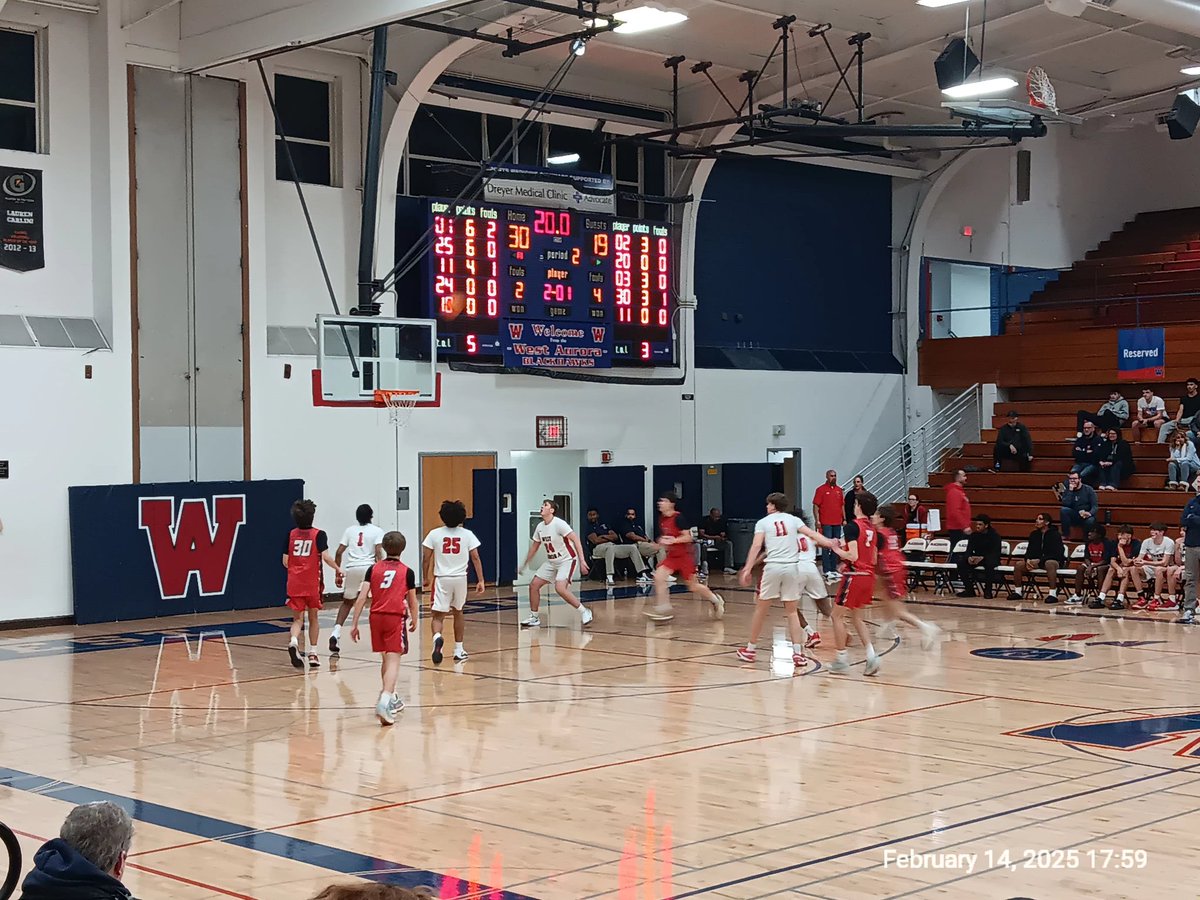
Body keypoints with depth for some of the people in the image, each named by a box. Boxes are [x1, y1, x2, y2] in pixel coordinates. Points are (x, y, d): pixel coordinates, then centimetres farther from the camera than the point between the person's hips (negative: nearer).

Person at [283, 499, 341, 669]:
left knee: (297, 619, 5)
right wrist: (338, 568, 1)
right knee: (313, 617, 15)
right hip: (313, 584, -1)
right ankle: (312, 653, 18)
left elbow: (285, 561, 4)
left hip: (294, 584, 2)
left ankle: (294, 642, -25)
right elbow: (326, 557, -16)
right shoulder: (319, 535, -6)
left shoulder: (291, 535, 2)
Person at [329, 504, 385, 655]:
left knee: (347, 602, 20)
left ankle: (336, 633, 3)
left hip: (351, 568, 3)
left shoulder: (350, 530, 15)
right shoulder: (377, 531, 6)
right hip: (369, 567, -3)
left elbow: (339, 552, 9)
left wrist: (338, 573, 15)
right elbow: (378, 552, -7)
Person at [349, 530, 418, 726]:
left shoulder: (373, 569, 8)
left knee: (385, 658, 21)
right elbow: (412, 601, 9)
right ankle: (384, 701, -28)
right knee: (394, 660, -9)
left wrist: (355, 624, 2)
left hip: (376, 617, 4)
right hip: (396, 618, -4)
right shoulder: (407, 572, 3)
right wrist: (414, 620, 26)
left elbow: (361, 597, 0)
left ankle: (391, 698, 36)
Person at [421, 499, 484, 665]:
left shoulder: (434, 534, -3)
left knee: (437, 616, -1)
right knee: (458, 613, 21)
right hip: (460, 578, 2)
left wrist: (425, 577, 14)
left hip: (441, 579, -2)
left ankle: (437, 638, -34)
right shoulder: (467, 534, -1)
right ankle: (459, 650, 26)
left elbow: (426, 558, -1)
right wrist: (481, 581, 3)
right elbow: (475, 558, -2)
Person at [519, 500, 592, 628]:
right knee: (534, 585, 0)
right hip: (551, 562, 8)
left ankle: (584, 612, -11)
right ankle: (533, 618, 13)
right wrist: (525, 565, 22)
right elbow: (534, 547, 18)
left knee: (560, 588, -26)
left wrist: (582, 560, -30)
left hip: (567, 560, -8)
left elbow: (576, 539, -23)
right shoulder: (540, 526, 4)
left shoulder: (558, 524, -19)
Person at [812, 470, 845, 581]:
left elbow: (842, 505, 18)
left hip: (837, 523, 6)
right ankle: (826, 571, -6)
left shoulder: (839, 490, 12)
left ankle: (833, 569, 18)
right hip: (826, 523, -6)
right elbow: (816, 506, -6)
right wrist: (817, 520, -13)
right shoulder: (821, 489, -4)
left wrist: (844, 518, 11)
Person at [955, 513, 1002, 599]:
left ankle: (987, 590, -26)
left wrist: (982, 558, -34)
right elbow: (969, 550, -2)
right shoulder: (974, 535, 3)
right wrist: (969, 558, -27)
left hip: (991, 559, -5)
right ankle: (969, 589, -14)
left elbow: (996, 553, -18)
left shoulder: (994, 535, -10)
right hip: (976, 558, 5)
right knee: (961, 562, -20)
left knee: (990, 563, -39)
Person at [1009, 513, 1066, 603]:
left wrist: (1039, 560, -24)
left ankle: (1053, 594, -44)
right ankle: (1018, 592, -1)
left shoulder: (1055, 535, -11)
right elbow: (1030, 550, 10)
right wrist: (1028, 560, -14)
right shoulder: (1034, 534, 8)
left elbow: (1056, 553, -18)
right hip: (1038, 561, 6)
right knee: (1018, 564, -14)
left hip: (1053, 560, -6)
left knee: (1049, 563, -42)